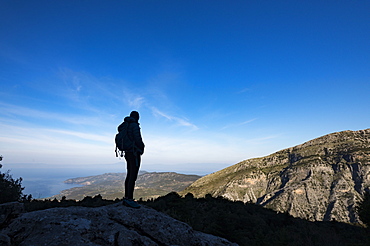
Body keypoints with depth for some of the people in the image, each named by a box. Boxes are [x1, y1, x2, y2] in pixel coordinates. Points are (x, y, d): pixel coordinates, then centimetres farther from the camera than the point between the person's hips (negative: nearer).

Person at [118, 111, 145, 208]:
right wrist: (142, 147, -2)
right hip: (135, 153, -9)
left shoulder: (125, 126, 15)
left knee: (129, 176, 11)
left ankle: (126, 198, 17)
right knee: (133, 177, -8)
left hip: (128, 153, 10)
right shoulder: (134, 125, -12)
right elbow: (137, 139, -16)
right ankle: (129, 200, -5)